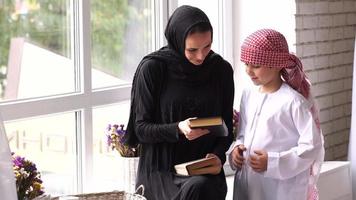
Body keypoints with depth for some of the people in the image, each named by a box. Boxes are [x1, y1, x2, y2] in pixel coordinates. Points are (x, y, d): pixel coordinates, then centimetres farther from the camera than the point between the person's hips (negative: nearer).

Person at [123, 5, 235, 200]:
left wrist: (218, 155, -9)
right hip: (161, 170, -2)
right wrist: (178, 129, -21)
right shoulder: (152, 68, -6)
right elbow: (141, 128, -3)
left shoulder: (222, 69, 4)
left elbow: (226, 126, 11)